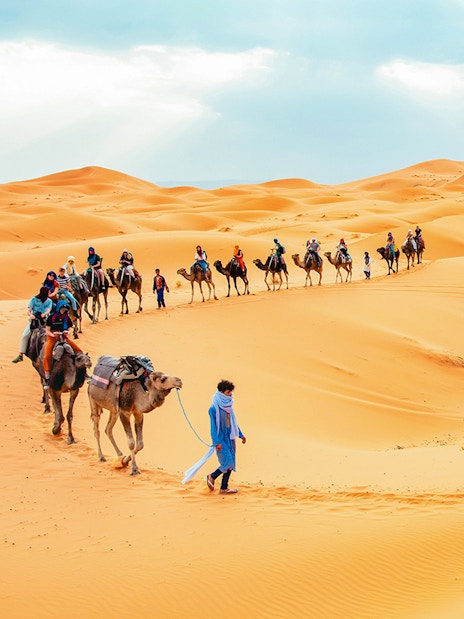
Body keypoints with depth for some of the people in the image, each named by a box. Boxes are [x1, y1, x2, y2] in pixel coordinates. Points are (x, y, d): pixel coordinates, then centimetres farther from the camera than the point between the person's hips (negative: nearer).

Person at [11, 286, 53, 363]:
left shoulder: (49, 301, 9)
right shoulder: (34, 299, 5)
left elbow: (48, 310, -8)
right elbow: (29, 311, -2)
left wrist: (44, 314, -32)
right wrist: (30, 315, -26)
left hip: (44, 320, 1)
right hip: (33, 319, -1)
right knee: (25, 336, -16)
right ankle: (20, 355, -13)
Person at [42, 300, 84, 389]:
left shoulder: (66, 318, 7)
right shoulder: (51, 317, -4)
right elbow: (47, 330, -2)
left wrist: (66, 332, -10)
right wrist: (53, 334, -22)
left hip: (63, 337, 4)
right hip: (52, 338, -4)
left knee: (79, 351, -7)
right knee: (47, 356, -27)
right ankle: (47, 379, -22)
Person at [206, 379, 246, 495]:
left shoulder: (228, 406, 8)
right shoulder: (214, 409, -15)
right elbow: (213, 426, -15)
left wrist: (240, 434, 22)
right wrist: (216, 442, -19)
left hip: (230, 437, 7)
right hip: (221, 439, -7)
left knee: (230, 464, 7)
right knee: (228, 462, -11)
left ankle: (224, 488, 14)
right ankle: (212, 477, 13)